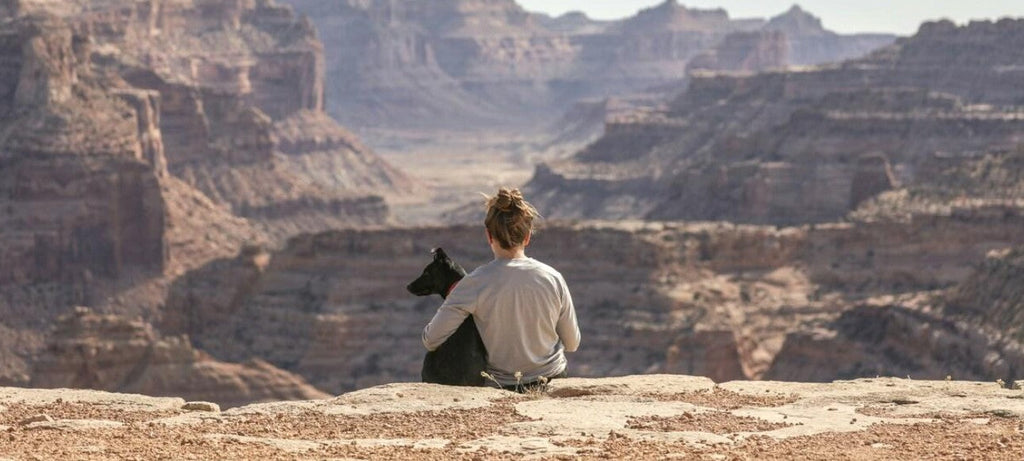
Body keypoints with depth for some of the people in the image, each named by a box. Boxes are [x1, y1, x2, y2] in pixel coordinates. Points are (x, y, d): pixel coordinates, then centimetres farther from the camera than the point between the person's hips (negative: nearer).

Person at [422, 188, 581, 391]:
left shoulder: (476, 283, -17)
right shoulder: (553, 279, -9)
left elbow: (431, 340, -14)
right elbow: (572, 344, 2)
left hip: (501, 388, -2)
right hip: (553, 381, 2)